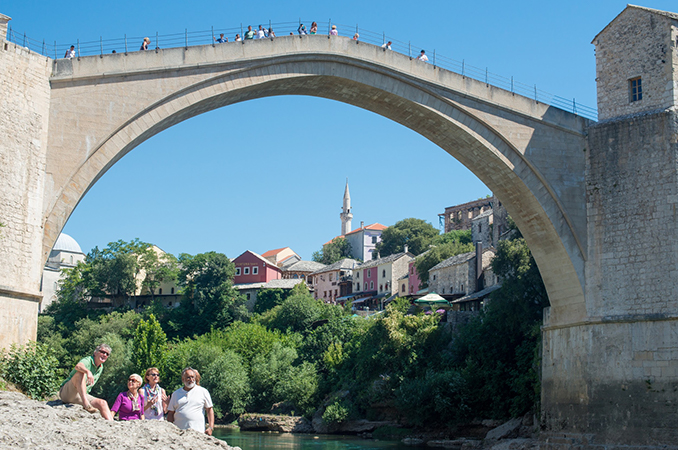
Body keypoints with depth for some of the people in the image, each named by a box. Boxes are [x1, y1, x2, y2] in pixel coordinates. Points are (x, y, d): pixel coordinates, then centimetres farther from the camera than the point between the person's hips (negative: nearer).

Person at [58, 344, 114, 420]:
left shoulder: (101, 368, 13)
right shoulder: (87, 360, -13)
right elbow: (78, 366, -39)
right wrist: (88, 371, -60)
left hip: (80, 396, 8)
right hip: (67, 393, -8)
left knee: (102, 403, -12)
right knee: (81, 373, -34)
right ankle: (86, 404, -48)